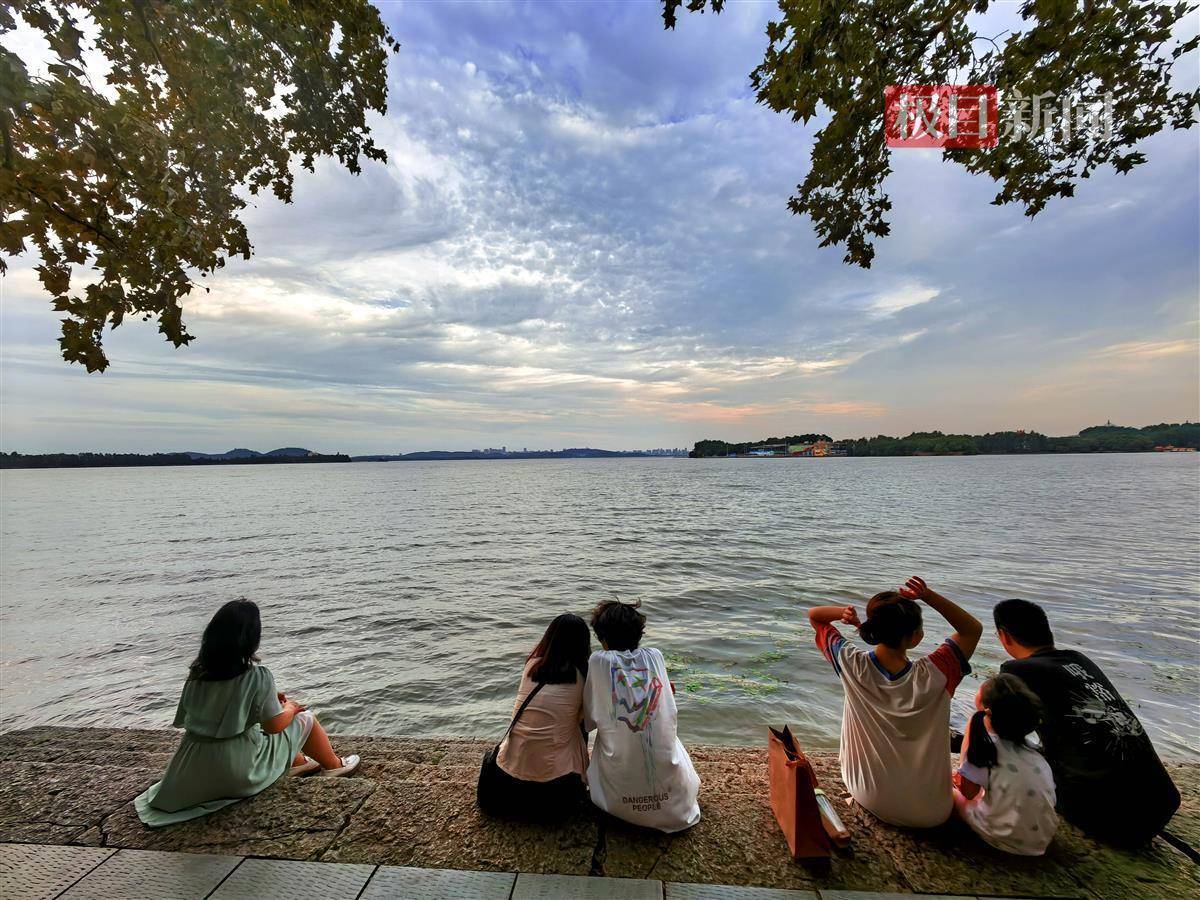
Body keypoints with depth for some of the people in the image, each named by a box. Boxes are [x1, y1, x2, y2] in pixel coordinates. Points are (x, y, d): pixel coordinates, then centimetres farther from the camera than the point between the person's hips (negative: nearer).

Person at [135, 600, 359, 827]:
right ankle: (334, 766, 29)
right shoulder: (257, 676, -22)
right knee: (306, 719, 9)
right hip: (239, 771, -6)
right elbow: (274, 725, -15)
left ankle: (298, 762, 39)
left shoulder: (197, 673, -4)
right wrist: (290, 707, 6)